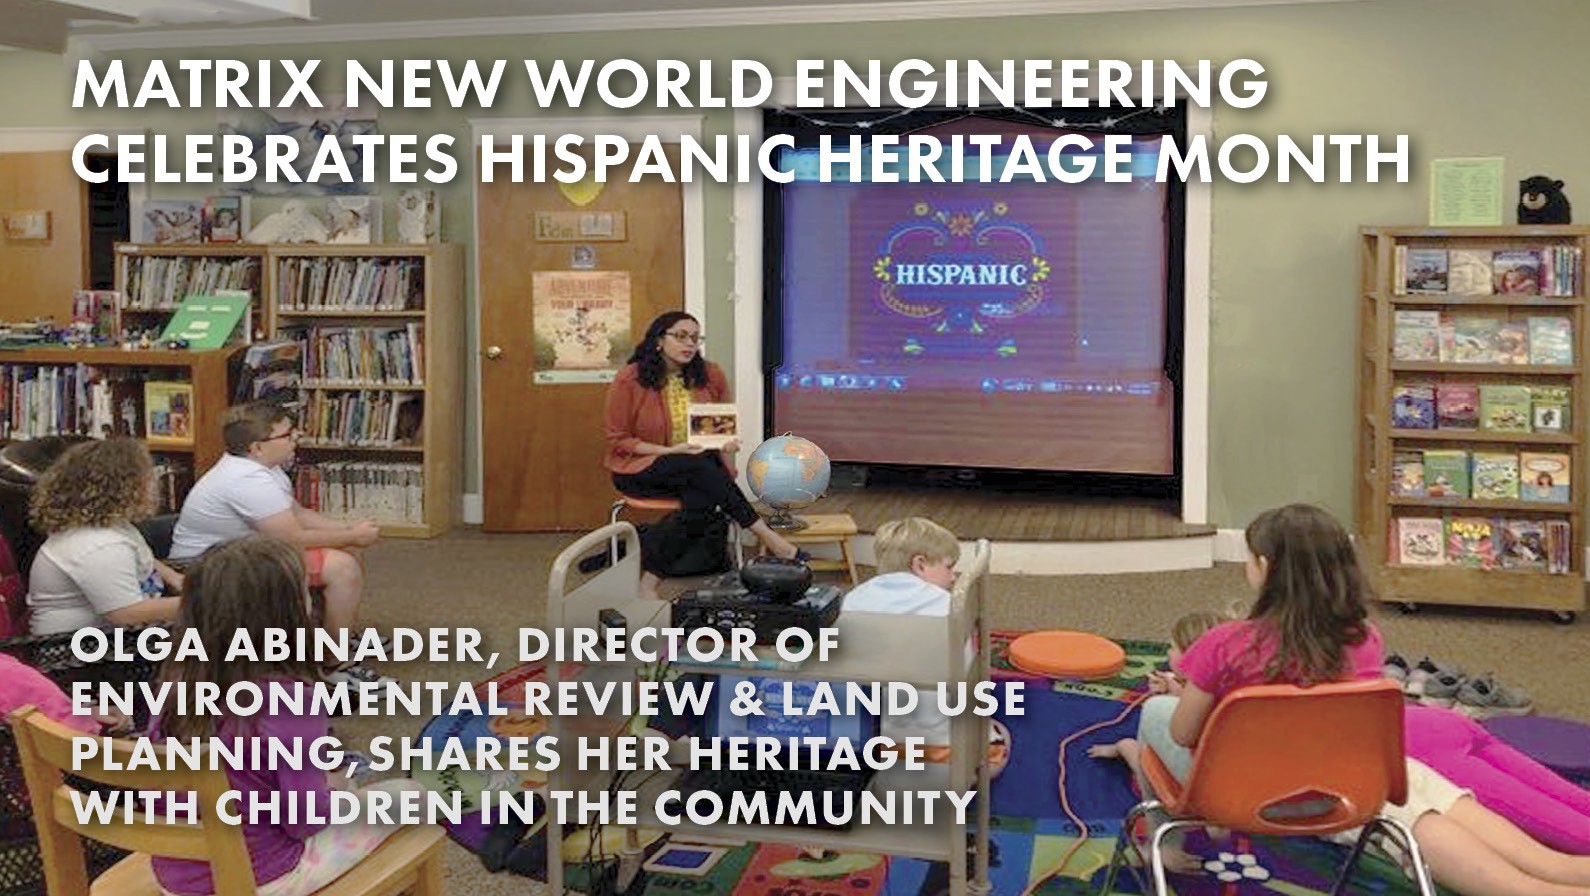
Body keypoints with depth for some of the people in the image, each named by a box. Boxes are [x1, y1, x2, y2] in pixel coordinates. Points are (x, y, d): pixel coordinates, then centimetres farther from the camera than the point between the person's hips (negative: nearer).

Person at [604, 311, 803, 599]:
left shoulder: (711, 375, 3)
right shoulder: (629, 380, -9)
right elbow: (618, 439, -7)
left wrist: (726, 444, -9)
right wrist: (669, 451, -19)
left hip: (698, 468, 4)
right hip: (640, 468, -4)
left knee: (704, 497, -33)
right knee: (699, 467, -33)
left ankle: (650, 578, -31)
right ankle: (768, 538, -30)